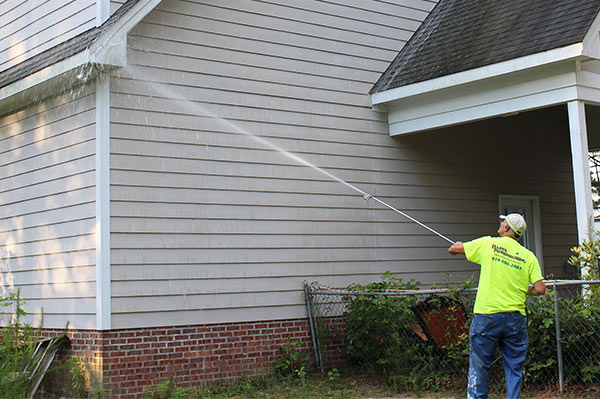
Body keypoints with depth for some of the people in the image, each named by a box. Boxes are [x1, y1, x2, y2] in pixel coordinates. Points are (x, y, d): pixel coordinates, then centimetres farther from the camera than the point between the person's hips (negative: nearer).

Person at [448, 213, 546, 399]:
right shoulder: (528, 256, 4)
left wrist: (459, 245, 34)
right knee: (514, 368, 9)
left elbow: (453, 249, 11)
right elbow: (540, 289, -3)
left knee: (479, 366, 6)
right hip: (515, 318, 2)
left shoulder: (487, 244, 1)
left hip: (487, 316, -2)